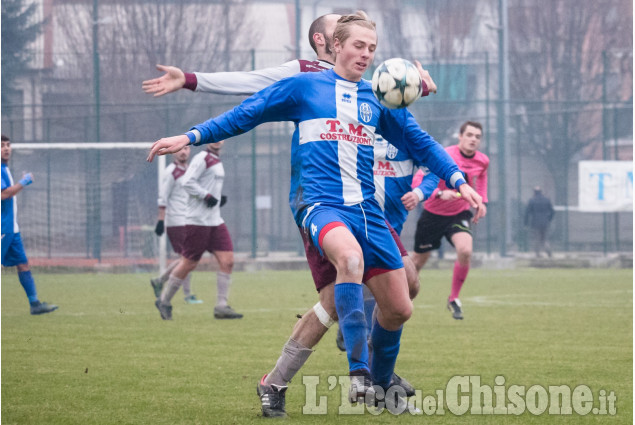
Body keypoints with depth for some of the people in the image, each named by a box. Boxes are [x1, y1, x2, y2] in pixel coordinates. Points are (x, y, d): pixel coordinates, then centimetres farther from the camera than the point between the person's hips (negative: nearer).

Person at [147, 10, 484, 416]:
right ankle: (358, 371, -37)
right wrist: (190, 137, 1)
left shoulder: (378, 99, 15)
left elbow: (420, 143, 21)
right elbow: (244, 115, 8)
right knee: (350, 256, -39)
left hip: (366, 208, 5)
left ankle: (380, 383, 30)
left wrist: (459, 181, 10)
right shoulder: (303, 86, 5)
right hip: (319, 203, -5)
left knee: (399, 308, 2)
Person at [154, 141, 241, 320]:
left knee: (227, 260, -3)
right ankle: (164, 301, 12)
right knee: (188, 263, -3)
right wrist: (207, 196, -20)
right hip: (198, 221, -8)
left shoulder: (217, 161, 18)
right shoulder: (202, 158, -10)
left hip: (215, 221, 8)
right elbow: (187, 182, -19)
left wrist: (219, 198, 11)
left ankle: (222, 307, -1)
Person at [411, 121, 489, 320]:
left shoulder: (483, 161, -4)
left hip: (460, 213, 3)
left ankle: (454, 298, -7)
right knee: (419, 259, 7)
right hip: (433, 214, -3)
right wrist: (441, 193, -45)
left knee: (465, 250, -25)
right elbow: (424, 182, -28)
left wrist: (482, 201, 12)